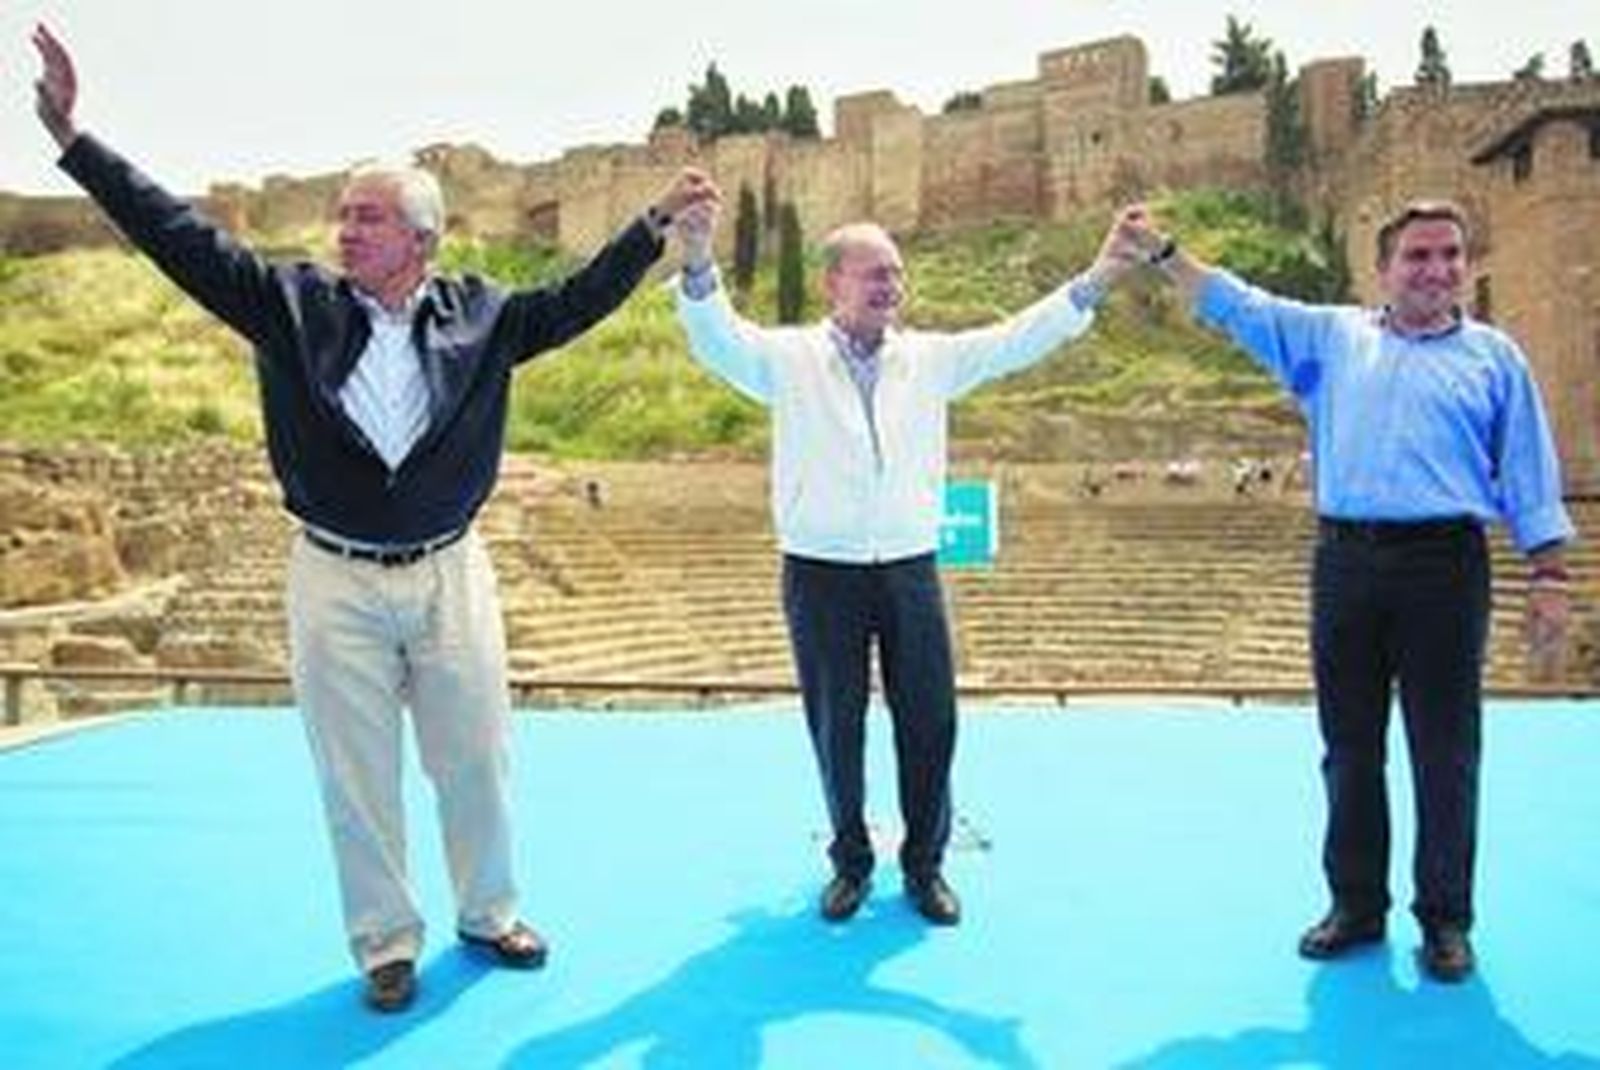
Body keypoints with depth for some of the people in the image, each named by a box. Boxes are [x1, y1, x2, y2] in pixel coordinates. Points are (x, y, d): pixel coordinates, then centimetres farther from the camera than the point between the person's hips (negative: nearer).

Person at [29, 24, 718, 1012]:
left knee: (477, 759, 12)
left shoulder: (481, 314, 0)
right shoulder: (293, 303, -2)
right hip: (337, 580, 0)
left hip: (450, 572, 1)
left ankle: (489, 914, 35)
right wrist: (74, 138, -8)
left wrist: (657, 222, 0)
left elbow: (580, 298, 3)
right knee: (359, 778, 10)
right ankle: (387, 945, 29)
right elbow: (182, 237, -4)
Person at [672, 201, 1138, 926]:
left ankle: (924, 864, 27)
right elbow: (720, 342, -16)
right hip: (820, 573, -2)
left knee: (929, 722, 7)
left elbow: (1015, 341, 3)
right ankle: (851, 862, 30)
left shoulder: (930, 357, 7)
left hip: (910, 570, 2)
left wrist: (1093, 282, -7)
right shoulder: (790, 358, -1)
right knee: (835, 726, 9)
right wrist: (698, 267, -35)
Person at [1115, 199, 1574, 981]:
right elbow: (1236, 306, 12)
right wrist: (1162, 250, 5)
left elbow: (1529, 480, 5)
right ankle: (1356, 904, 24)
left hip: (1445, 563, -2)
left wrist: (1549, 580, -1)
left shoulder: (1493, 356, 8)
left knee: (1445, 752, 4)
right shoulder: (1332, 336, 13)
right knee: (1349, 746, 9)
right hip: (1347, 560, 2)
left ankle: (1445, 918, 19)